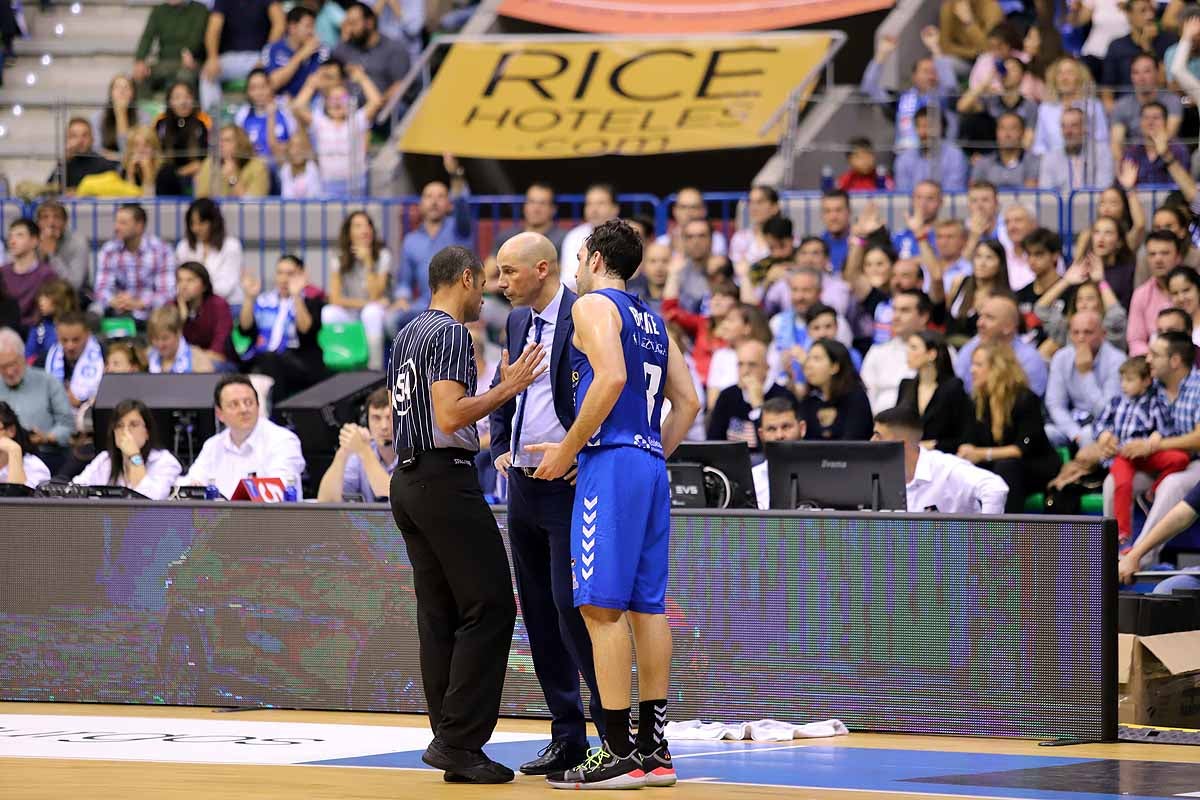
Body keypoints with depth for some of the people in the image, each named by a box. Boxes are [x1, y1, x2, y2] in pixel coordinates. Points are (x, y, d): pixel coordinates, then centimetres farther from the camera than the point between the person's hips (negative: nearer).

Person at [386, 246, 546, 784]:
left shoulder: (406, 336, 18)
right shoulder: (451, 334, -11)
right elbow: (450, 416, -21)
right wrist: (507, 387, -13)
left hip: (407, 479, 10)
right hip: (446, 480, -10)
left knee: (440, 614, 9)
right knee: (489, 608, -7)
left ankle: (453, 744, 9)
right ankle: (458, 741, -12)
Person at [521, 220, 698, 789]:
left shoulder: (593, 305, -4)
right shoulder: (652, 320, 21)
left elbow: (611, 378, -20)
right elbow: (687, 402, 19)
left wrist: (568, 448, -13)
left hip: (610, 464, -9)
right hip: (651, 465, 9)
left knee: (602, 606, -9)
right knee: (647, 605, 9)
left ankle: (619, 753, -13)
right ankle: (653, 750, 10)